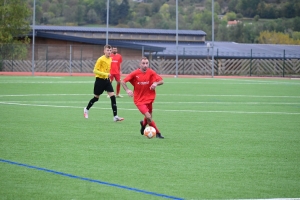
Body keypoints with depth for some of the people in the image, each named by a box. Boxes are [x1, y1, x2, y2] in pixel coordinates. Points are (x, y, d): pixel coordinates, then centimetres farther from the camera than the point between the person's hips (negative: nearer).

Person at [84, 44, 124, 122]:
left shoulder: (110, 59, 6)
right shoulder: (101, 59, -15)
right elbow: (95, 70, -18)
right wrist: (105, 74, -25)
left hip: (106, 80, 5)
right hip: (100, 80, -5)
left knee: (113, 96, -10)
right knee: (96, 98, 9)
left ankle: (115, 116, -12)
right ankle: (86, 109, 37)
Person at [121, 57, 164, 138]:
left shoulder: (151, 73, -5)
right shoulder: (135, 73, -11)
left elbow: (161, 81, -5)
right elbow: (123, 82, -8)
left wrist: (156, 83, -27)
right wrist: (127, 90, -25)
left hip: (149, 98, 4)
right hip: (139, 100, -4)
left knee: (149, 118, 15)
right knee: (148, 117, -18)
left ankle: (143, 124, 51)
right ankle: (158, 133, -4)